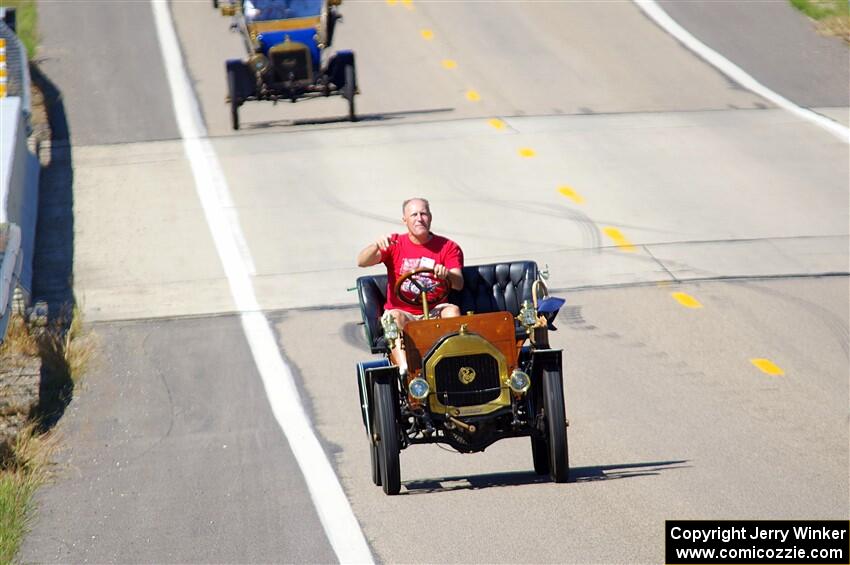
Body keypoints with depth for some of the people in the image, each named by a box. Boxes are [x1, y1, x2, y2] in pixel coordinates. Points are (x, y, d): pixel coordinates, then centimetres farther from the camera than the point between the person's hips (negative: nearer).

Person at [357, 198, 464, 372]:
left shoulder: (447, 247, 6)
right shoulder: (395, 244, 8)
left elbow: (459, 283, -7)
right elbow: (362, 261, -7)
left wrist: (446, 274, -32)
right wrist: (376, 245, -29)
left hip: (434, 313, 1)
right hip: (402, 312, -1)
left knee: (452, 310, -29)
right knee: (395, 317, -33)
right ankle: (405, 370, -53)